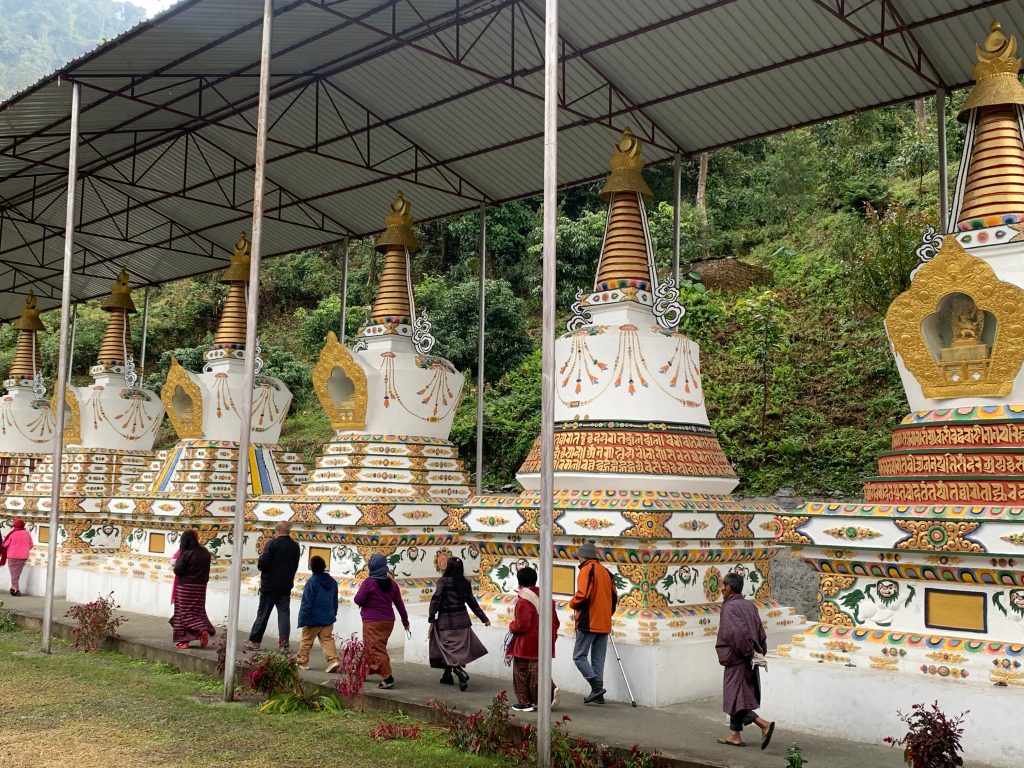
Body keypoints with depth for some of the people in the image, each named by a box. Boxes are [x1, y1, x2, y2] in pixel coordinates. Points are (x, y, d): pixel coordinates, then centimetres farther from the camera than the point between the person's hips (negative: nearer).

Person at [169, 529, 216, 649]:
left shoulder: (186, 554, -17)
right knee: (198, 611, 14)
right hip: (200, 586, 5)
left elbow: (178, 570, -15)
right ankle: (204, 630, -7)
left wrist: (177, 561, 2)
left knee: (184, 612, 5)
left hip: (185, 586, -5)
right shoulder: (205, 553, 3)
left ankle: (183, 640, 5)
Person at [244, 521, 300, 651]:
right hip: (286, 586, 4)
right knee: (284, 614, 6)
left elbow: (262, 564, -17)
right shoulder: (295, 546, 4)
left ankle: (254, 642, 11)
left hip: (269, 586, -4)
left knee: (262, 614, 5)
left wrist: (259, 561, 1)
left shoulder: (272, 544, -14)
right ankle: (284, 643, 2)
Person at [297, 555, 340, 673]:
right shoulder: (332, 582, 4)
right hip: (328, 619, 5)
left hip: (313, 619, -5)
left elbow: (307, 602, -15)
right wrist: (333, 615, 23)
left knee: (306, 640, 10)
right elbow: (335, 601, 13)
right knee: (327, 639, 5)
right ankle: (333, 660, -11)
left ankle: (302, 662, 19)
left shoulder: (311, 582, -16)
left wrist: (303, 619, -11)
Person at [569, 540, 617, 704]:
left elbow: (583, 595, -22)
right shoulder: (605, 571, 14)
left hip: (588, 622, -8)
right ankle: (598, 694, 11)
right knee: (598, 659, 11)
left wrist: (572, 603, -3)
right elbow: (614, 596, 16)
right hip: (604, 623, 8)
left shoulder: (587, 570, -11)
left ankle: (596, 686, -12)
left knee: (579, 656, 0)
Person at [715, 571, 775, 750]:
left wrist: (748, 652, -18)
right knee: (737, 699, 16)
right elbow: (761, 633, 10)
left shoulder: (729, 608, -17)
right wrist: (759, 652, 11)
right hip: (749, 661, 9)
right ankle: (735, 736, 23)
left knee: (735, 700, -1)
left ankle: (764, 724, -10)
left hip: (736, 660, -9)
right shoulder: (749, 606, 8)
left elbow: (737, 633, -29)